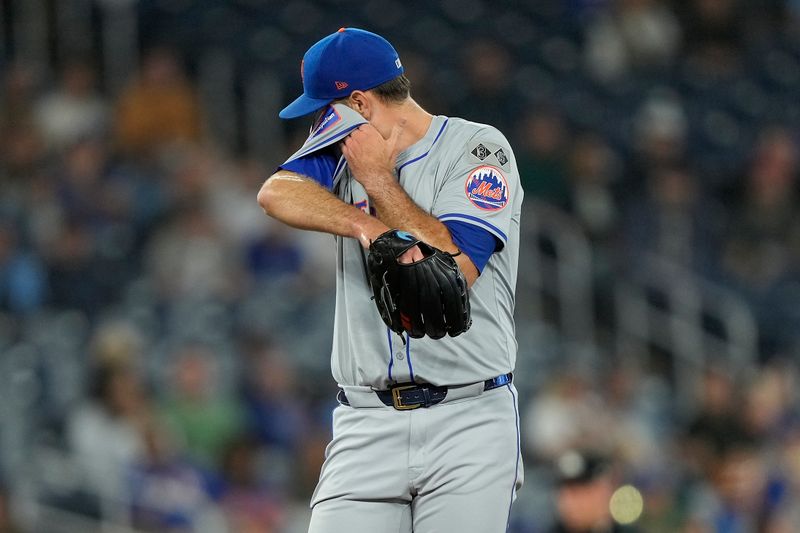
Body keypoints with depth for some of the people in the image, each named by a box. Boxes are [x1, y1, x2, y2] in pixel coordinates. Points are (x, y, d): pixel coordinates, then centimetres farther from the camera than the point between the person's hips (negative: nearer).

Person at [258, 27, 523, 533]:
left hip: (468, 421, -4)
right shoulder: (345, 151, 14)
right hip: (367, 428, 4)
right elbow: (278, 193, -8)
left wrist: (377, 179, -8)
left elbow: (454, 271, -14)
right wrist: (367, 226, -24)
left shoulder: (480, 149, -1)